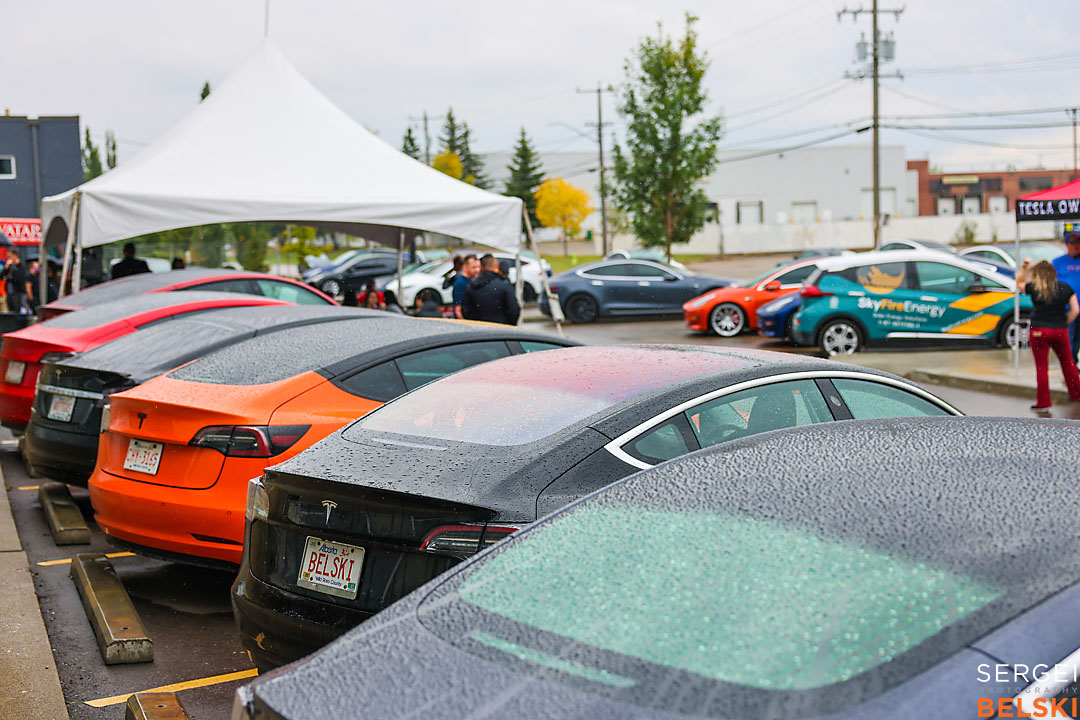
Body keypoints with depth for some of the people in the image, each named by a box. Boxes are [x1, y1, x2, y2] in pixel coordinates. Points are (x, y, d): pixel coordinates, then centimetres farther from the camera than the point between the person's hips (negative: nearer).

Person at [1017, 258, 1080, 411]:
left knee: (1041, 367, 4)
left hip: (1038, 331, -2)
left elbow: (1019, 282, 17)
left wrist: (1024, 267, 13)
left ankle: (1043, 402, 6)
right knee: (1068, 363, 19)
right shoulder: (1065, 288, 2)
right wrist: (1064, 323, 13)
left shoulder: (1034, 288, -4)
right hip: (1060, 331, 2)